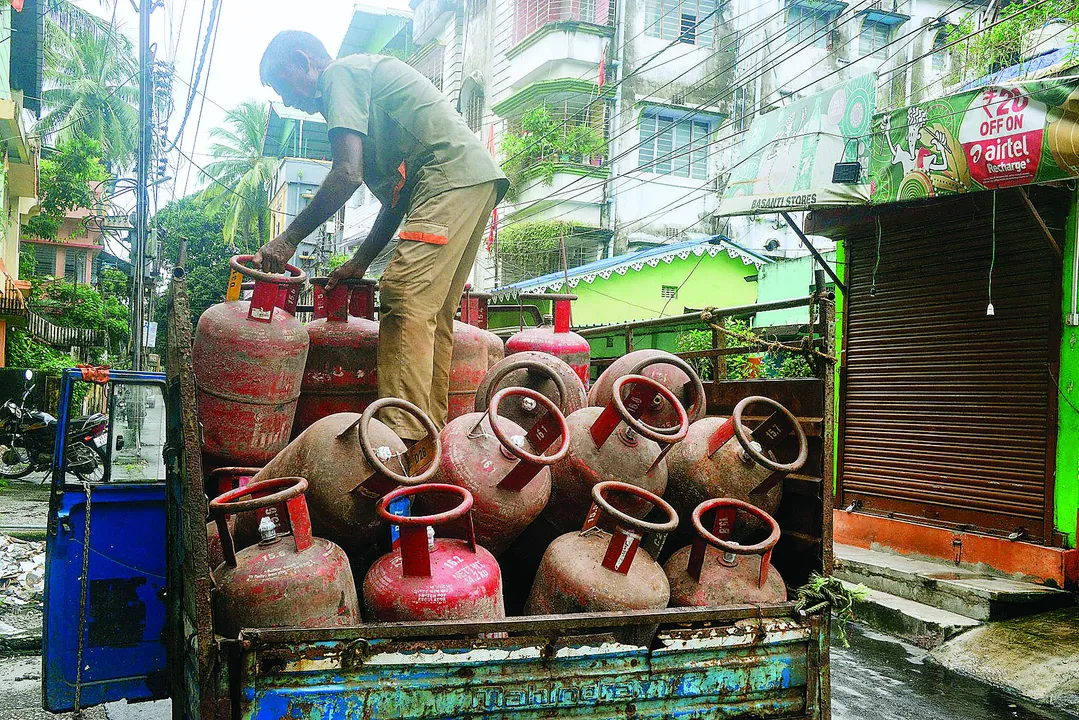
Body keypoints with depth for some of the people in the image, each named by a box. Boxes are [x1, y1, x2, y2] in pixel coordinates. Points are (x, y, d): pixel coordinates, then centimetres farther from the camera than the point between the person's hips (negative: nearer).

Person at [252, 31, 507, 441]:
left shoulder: (339, 73, 3)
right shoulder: (370, 75, 31)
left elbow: (348, 174, -12)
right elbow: (397, 198, 26)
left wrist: (289, 238, -5)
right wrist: (360, 262, 22)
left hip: (451, 173, -10)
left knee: (405, 300, -18)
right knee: (434, 314, 7)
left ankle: (402, 435, -24)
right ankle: (430, 432, 8)